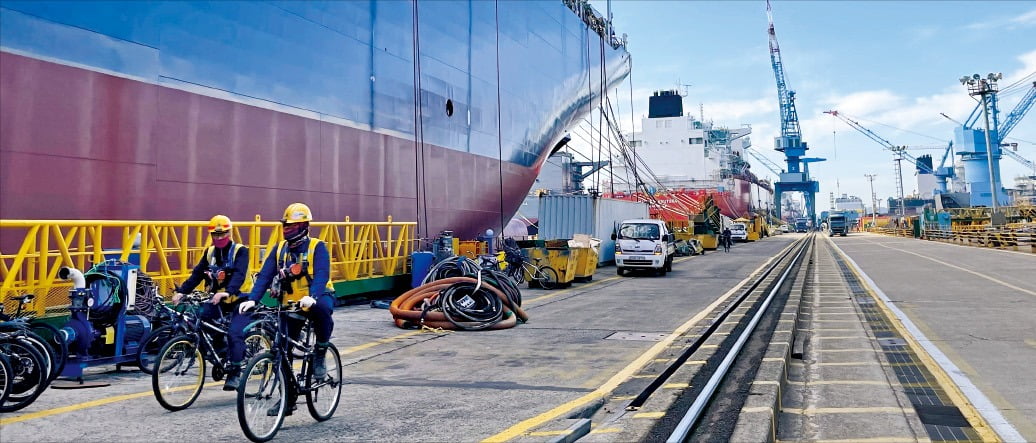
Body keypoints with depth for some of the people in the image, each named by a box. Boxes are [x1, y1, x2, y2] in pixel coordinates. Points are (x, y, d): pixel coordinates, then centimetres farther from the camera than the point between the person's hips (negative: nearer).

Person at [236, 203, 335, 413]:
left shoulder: (317, 247, -9)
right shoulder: (280, 249, 5)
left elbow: (321, 274, -25)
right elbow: (265, 275, -4)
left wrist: (311, 297, -43)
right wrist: (252, 299, -20)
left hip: (315, 300, -5)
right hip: (289, 305, 5)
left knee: (322, 308, -40)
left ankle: (320, 354, -15)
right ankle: (288, 399, 16)